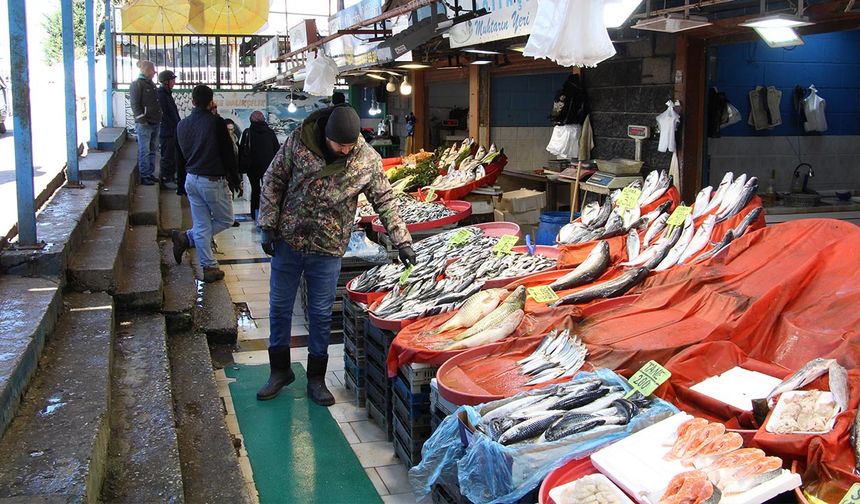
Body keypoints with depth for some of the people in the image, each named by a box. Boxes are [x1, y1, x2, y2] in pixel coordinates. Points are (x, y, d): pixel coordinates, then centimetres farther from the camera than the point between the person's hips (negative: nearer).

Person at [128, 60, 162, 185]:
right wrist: (142, 120, -18)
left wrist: (159, 118, 16)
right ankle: (144, 176, 2)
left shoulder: (151, 84, 17)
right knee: (144, 151, -3)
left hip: (154, 123, 9)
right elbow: (135, 104, -14)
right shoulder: (137, 84, -9)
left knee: (152, 150, 14)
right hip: (144, 124, -8)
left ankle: (150, 173, 22)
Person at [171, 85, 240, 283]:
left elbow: (180, 159, 13)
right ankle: (187, 238, 1)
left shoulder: (182, 125, 6)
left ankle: (209, 267, 9)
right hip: (213, 181, -6)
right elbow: (228, 155, -11)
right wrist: (234, 180, -1)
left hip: (191, 180, 6)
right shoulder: (216, 122, -14)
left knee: (201, 225, 10)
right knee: (225, 220, 12)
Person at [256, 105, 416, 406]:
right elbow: (273, 181, -3)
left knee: (321, 314, 7)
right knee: (279, 307, 11)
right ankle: (280, 371, 29)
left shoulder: (367, 159, -11)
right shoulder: (299, 141, -12)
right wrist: (267, 226, -6)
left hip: (327, 249, -1)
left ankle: (316, 379, 23)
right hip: (287, 241, 1)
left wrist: (402, 241, -7)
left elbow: (385, 200, -2)